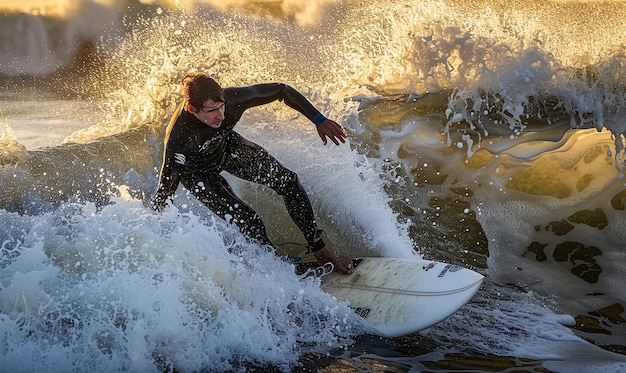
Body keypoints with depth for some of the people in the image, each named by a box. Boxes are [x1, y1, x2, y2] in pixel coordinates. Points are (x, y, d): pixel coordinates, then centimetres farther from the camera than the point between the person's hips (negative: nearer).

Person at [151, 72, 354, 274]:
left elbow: (282, 91, -21)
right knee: (249, 224, -15)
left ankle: (320, 251, 7)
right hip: (197, 172, -4)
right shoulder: (178, 139, -42)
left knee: (288, 181, -8)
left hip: (226, 147, 4)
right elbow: (165, 191, -31)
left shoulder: (231, 98, -34)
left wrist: (320, 120, -23)